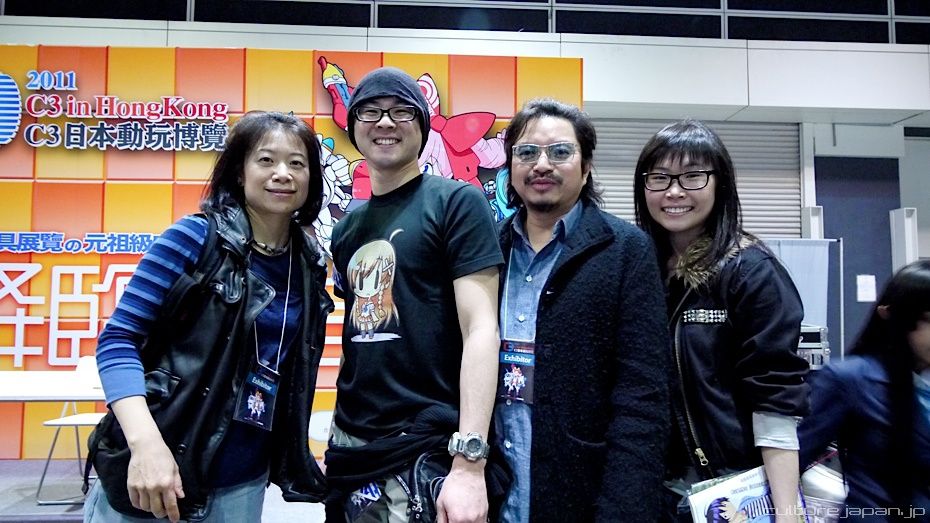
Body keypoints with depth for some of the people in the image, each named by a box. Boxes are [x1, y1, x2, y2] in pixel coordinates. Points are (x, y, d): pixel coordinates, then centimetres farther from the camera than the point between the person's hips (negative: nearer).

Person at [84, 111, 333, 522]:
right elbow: (118, 338, -12)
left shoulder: (310, 267, 4)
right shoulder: (196, 237, -10)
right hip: (157, 463, -4)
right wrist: (145, 441, -24)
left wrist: (297, 459, 14)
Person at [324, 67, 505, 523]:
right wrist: (338, 438, 12)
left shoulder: (456, 202, -7)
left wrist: (469, 462, -21)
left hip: (424, 453, -6)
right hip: (351, 447, 6)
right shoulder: (347, 227, 11)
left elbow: (481, 332, -15)